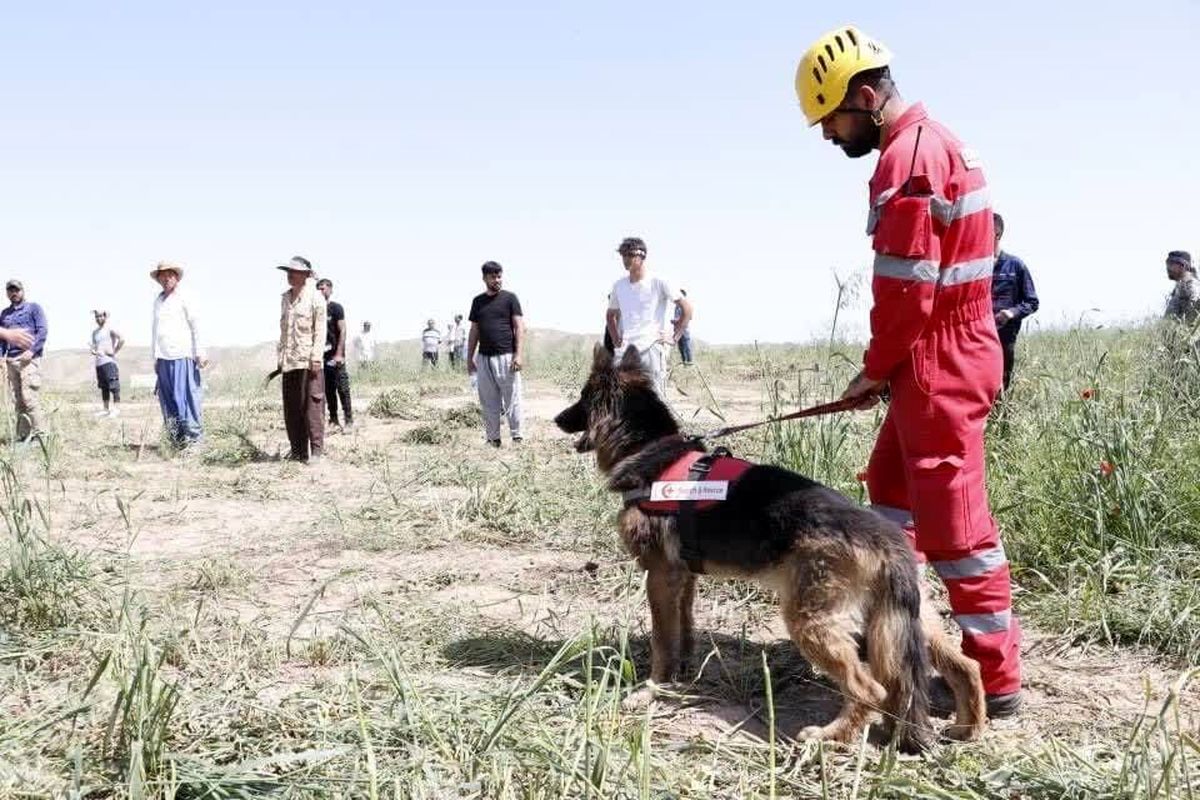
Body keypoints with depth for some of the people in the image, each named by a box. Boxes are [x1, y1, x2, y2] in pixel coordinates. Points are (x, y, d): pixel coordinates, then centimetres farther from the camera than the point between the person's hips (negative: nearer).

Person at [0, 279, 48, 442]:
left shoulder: (33, 308, 7)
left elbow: (43, 331, -3)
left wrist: (31, 350, -15)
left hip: (28, 358, -6)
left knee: (28, 397, -15)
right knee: (17, 400, 3)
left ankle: (37, 433, -13)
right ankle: (22, 436, 4)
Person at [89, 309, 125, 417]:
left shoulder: (109, 329, -2)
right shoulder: (94, 332, 19)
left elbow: (121, 339, -12)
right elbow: (93, 346, 21)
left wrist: (114, 351, -10)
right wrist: (93, 351, -1)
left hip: (109, 361, -7)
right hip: (99, 362, 7)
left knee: (114, 386, -8)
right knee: (103, 387, 9)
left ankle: (116, 409, -8)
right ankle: (106, 409, 14)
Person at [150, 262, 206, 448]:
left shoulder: (183, 298, 1)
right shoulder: (158, 300, 18)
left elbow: (196, 325, -3)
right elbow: (155, 329, 23)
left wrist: (200, 352, -9)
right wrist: (155, 357, 19)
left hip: (182, 356, -6)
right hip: (163, 357, 6)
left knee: (185, 395, -9)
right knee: (167, 397, 4)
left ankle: (193, 436, -5)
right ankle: (175, 438, 9)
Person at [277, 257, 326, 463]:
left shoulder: (314, 297, -2)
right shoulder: (285, 297, 16)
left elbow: (320, 329, -6)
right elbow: (283, 328, 19)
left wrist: (316, 357, -13)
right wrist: (280, 357, 15)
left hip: (309, 361, -6)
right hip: (289, 361, 6)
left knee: (312, 407, -6)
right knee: (291, 409, 6)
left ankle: (316, 451, -2)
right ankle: (298, 451, 12)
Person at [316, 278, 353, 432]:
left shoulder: (336, 307, -3)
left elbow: (342, 331, -9)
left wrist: (339, 354, -16)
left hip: (335, 356, -5)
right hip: (322, 356, 5)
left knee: (342, 388, -5)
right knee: (328, 390, 7)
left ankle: (349, 420, -2)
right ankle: (333, 420, 12)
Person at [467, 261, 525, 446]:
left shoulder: (510, 298, 2)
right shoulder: (478, 301, 13)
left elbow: (519, 327, -3)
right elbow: (474, 331, 17)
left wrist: (519, 354, -13)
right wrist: (469, 358, 12)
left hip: (506, 356, -4)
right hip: (483, 358, 4)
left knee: (512, 399, -3)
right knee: (488, 402, 5)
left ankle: (516, 437, 3)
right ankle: (493, 439, 11)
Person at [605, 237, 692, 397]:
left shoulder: (659, 283, -3)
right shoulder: (618, 286, 12)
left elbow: (687, 308, -1)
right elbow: (611, 315, 29)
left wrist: (674, 338, -4)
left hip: (652, 349, -4)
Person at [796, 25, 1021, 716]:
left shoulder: (907, 157, -18)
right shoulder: (931, 141, 16)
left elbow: (906, 288, -21)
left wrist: (876, 368, -6)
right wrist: (889, 366, 12)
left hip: (938, 363, -11)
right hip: (948, 355, 11)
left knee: (953, 521, -5)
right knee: (892, 484, 21)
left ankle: (996, 681, 4)